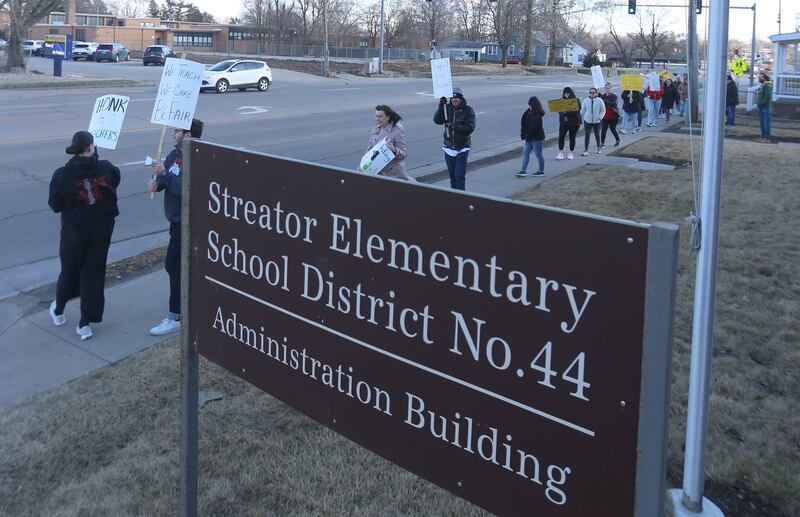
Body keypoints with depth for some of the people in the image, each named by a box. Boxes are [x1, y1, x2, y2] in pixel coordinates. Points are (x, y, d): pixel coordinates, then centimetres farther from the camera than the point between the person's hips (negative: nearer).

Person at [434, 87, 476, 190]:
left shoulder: (468, 110, -8)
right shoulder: (447, 108, 1)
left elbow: (470, 128, -14)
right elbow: (437, 120, -10)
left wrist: (456, 126, -26)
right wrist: (441, 106, -21)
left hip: (462, 148, -4)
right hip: (449, 147, 4)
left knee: (459, 175, -8)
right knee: (452, 174, 12)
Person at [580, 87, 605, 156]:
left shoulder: (599, 101, -6)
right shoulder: (585, 101, 0)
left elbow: (603, 111, -2)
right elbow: (582, 111, 7)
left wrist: (600, 117, -17)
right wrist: (581, 119, 7)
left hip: (596, 121, -1)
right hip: (587, 121, 1)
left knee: (597, 135, 15)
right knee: (587, 135, -8)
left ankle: (598, 148, 35)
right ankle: (586, 150, -9)